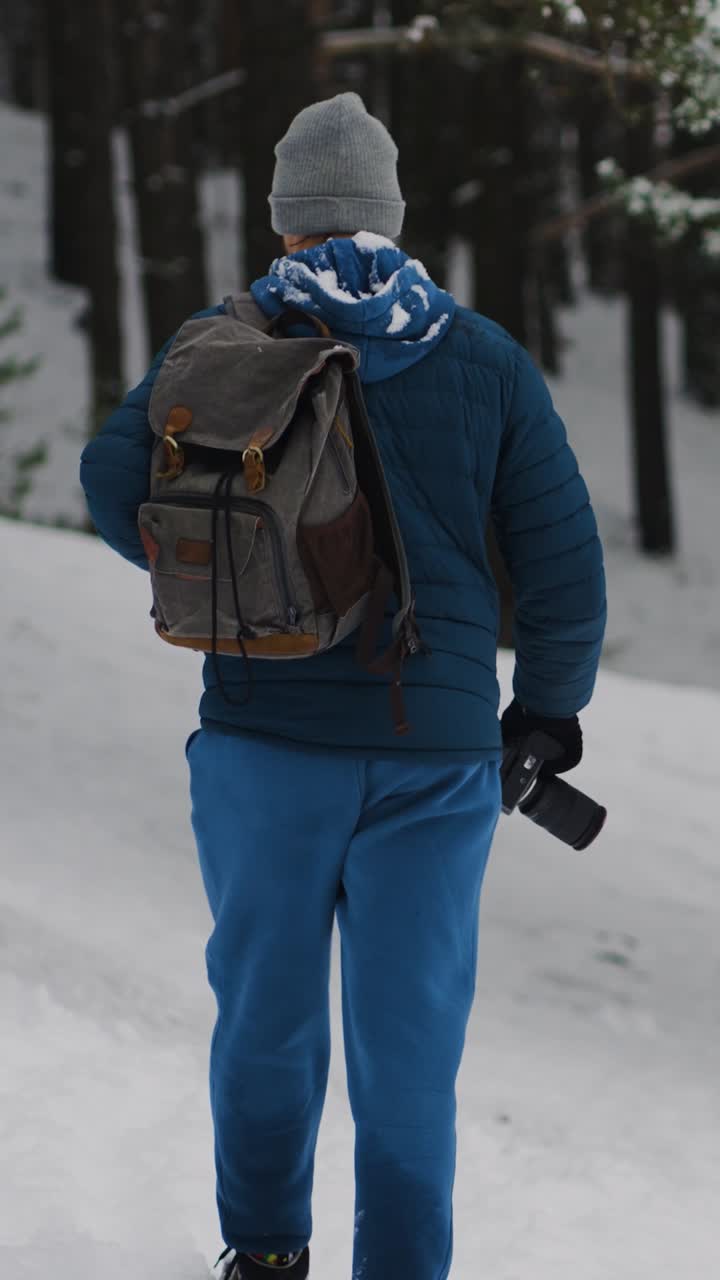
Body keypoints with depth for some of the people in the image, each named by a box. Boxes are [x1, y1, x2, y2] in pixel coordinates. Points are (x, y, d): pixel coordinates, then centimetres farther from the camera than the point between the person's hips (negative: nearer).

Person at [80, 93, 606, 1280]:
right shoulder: (487, 358, 2)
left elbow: (119, 477, -11)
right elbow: (562, 559, 1)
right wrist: (552, 700, 16)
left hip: (267, 732, 0)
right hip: (436, 747, 0)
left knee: (267, 998, 16)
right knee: (408, 1029, 3)